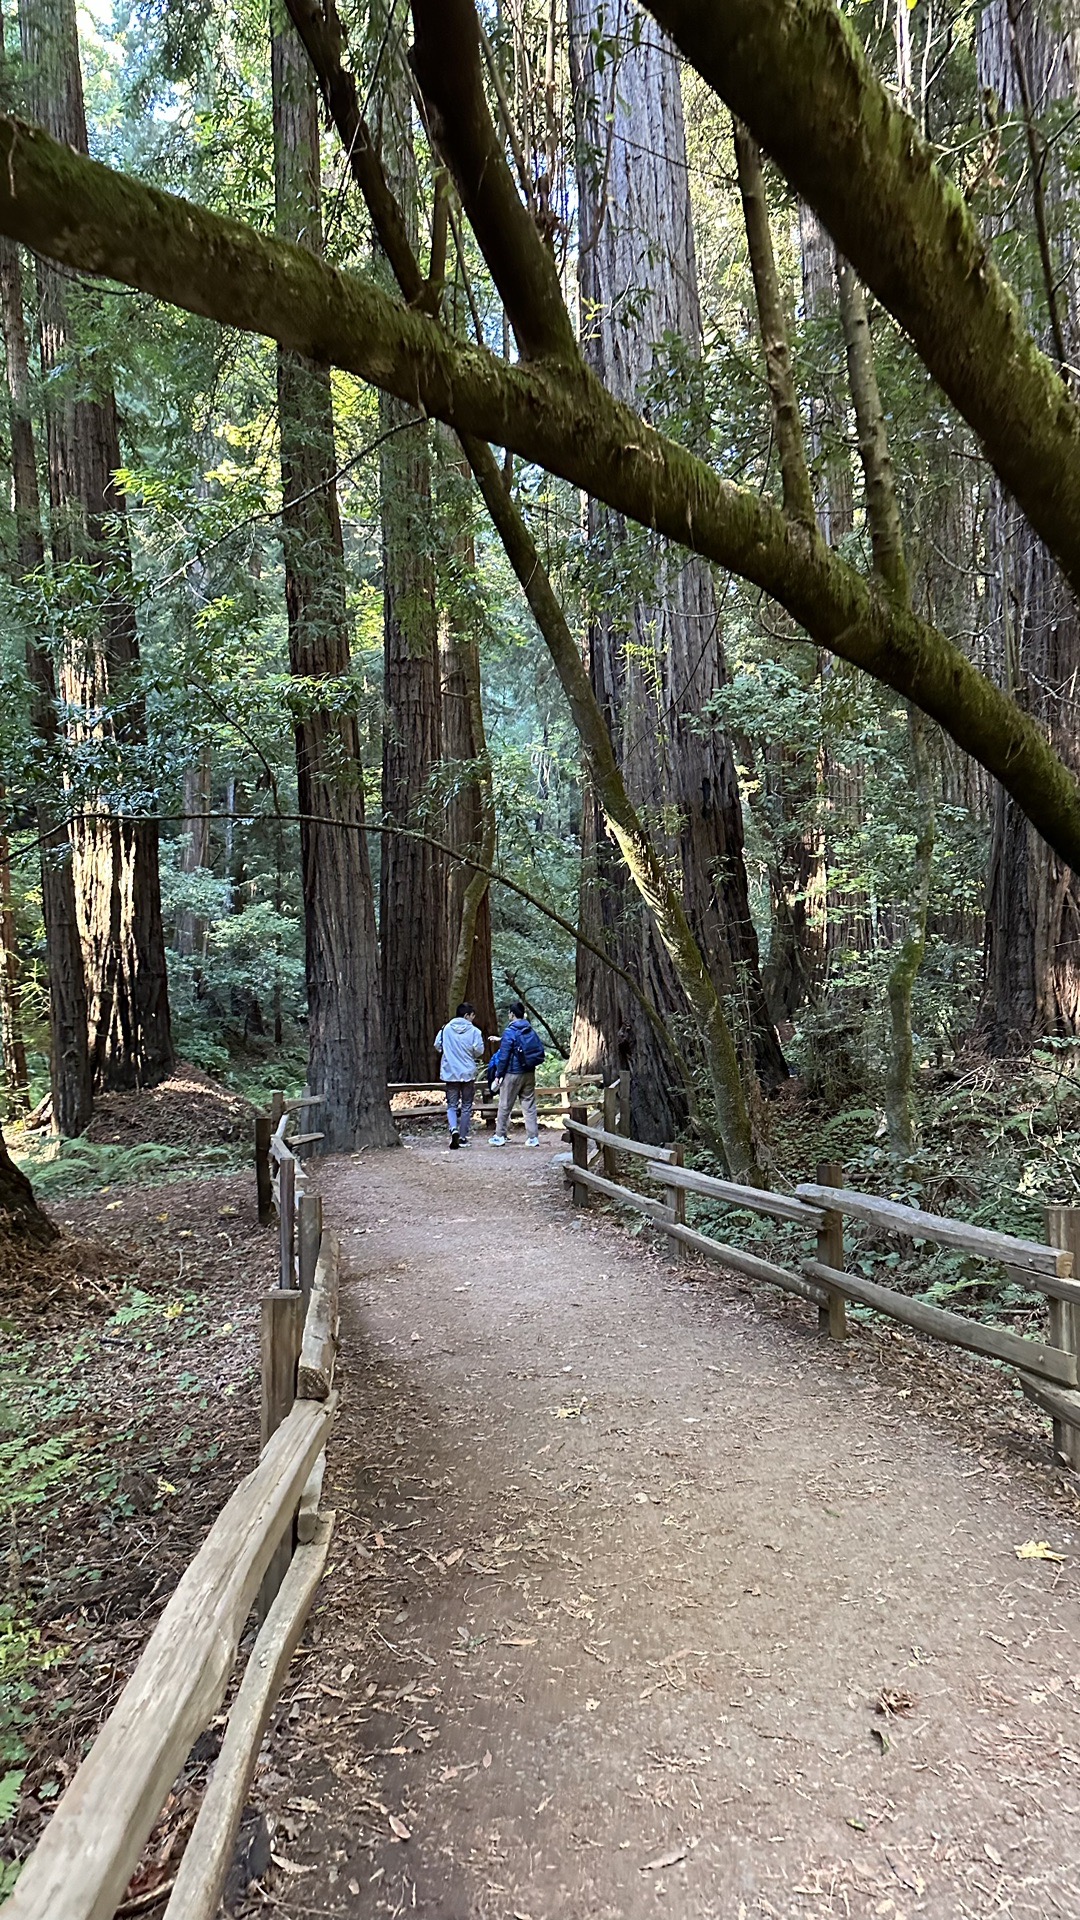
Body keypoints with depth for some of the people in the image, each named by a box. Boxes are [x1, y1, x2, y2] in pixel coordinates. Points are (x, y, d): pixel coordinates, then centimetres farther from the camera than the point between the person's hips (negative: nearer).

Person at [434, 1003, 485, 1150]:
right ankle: (463, 1137, 12)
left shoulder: (446, 1029, -2)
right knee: (466, 1106, 11)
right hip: (468, 1072, -1)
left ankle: (453, 1129, -18)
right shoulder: (474, 1031, -9)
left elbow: (437, 1046, 4)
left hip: (450, 1073, 1)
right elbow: (479, 1051, -12)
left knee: (452, 1105, 8)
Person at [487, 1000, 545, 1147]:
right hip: (529, 1074, 5)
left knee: (505, 1106, 6)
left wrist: (498, 1075, -7)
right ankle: (533, 1137, 6)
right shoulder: (531, 1032, 5)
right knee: (529, 1105, 8)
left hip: (513, 1074, -5)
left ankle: (500, 1136, 13)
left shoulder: (510, 1032, -12)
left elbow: (503, 1056, -13)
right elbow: (540, 1051, 8)